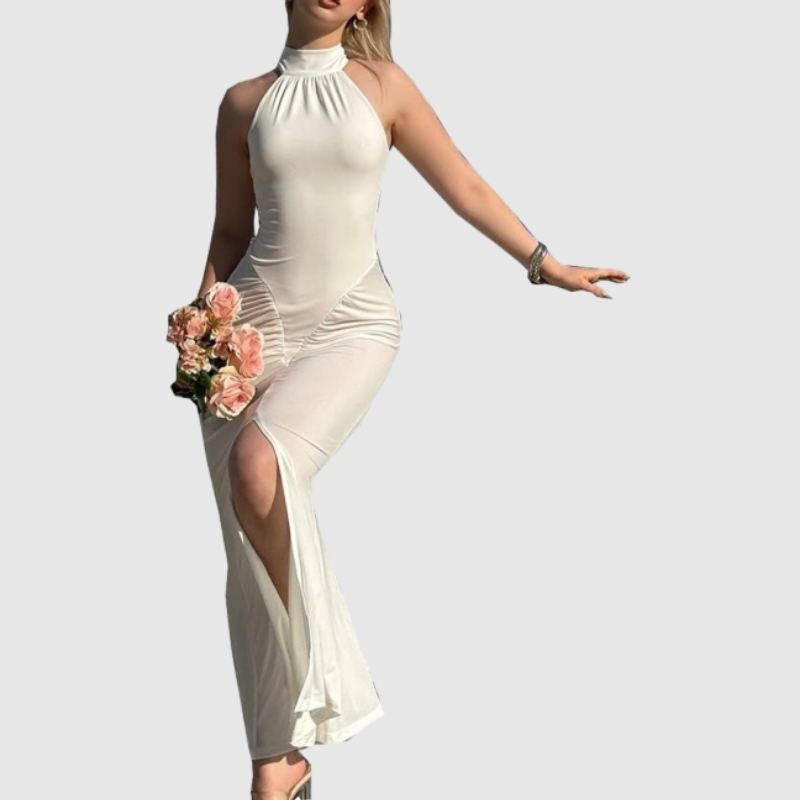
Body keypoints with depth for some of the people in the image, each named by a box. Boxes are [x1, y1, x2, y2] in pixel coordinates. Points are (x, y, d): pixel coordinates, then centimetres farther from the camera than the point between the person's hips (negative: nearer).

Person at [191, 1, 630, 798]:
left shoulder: (383, 86, 5)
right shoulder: (245, 102, 8)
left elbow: (463, 185, 11)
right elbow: (231, 230, 14)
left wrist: (545, 264, 11)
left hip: (352, 327, -2)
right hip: (253, 326, 2)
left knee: (257, 462, -30)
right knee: (251, 556, -3)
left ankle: (316, 686, -12)